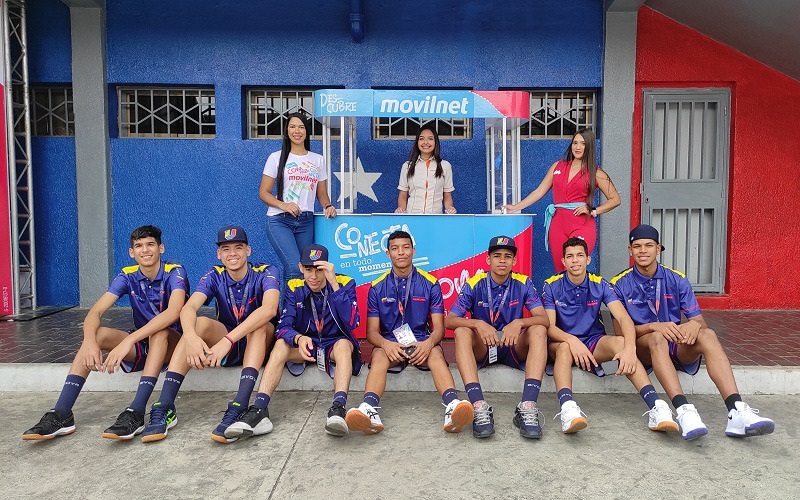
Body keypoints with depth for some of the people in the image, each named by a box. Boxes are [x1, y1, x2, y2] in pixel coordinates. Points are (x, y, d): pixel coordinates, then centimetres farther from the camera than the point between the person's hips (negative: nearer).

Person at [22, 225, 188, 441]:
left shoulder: (174, 271, -16)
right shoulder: (128, 275, -3)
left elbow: (174, 312, -35)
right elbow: (95, 311, -14)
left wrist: (129, 340, -43)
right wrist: (90, 341, -36)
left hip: (171, 343, -4)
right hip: (140, 344, 5)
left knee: (160, 331, -36)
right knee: (97, 334, -19)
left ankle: (136, 413, -41)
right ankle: (61, 414, -21)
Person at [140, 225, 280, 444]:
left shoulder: (265, 272, -14)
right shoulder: (214, 276, -5)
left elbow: (269, 309, -35)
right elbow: (189, 307, -23)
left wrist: (228, 340, -46)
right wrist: (191, 337, -46)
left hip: (259, 344, -2)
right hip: (224, 342, 3)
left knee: (260, 324, -34)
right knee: (199, 323, -25)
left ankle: (239, 407, -45)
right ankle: (164, 408, -29)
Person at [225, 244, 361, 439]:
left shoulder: (345, 283, -12)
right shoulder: (294, 288, -5)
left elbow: (352, 322, -26)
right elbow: (284, 326, -14)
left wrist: (334, 283, -33)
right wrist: (299, 338, -38)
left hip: (335, 344, -2)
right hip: (305, 344, 2)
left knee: (344, 344, -36)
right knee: (281, 344, -28)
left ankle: (338, 409, -53)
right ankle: (259, 410, -37)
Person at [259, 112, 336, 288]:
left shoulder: (317, 160, 14)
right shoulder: (276, 158, 5)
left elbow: (322, 194, 15)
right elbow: (263, 192, 2)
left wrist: (328, 206, -7)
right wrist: (283, 205, -16)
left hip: (306, 222, 4)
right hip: (279, 221, -3)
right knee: (295, 270, -20)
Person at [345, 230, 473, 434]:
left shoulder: (430, 284, 6)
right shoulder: (377, 288, 7)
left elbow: (439, 327, 2)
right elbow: (372, 331, 3)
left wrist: (428, 343, -23)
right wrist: (386, 344, -22)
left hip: (422, 343, 0)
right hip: (390, 345, 0)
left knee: (436, 354, -33)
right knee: (379, 356, -33)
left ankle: (452, 406, -57)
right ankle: (369, 410, -56)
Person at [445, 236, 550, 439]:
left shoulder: (523, 284, -1)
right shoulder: (474, 284, -5)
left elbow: (544, 320, -10)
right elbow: (449, 320, -11)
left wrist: (519, 323, -31)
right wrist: (478, 324, -31)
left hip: (514, 347, 1)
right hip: (482, 348, -1)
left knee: (538, 330, -27)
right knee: (462, 332, -30)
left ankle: (528, 406, -38)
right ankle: (479, 406, -42)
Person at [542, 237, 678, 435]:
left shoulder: (600, 285, -2)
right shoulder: (551, 286, -6)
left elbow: (623, 318, -15)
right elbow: (549, 327, -14)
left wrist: (630, 348, -36)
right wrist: (571, 340, -36)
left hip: (594, 342, 2)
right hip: (562, 343, -2)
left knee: (620, 342, -29)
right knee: (565, 347, -37)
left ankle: (656, 406, -38)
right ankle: (567, 407, -57)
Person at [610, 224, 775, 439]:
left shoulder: (677, 280, 6)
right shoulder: (620, 284, -1)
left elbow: (699, 320, 2)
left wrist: (694, 325, -24)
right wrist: (653, 326, -25)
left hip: (677, 346, 3)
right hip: (642, 347, -2)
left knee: (707, 335, -27)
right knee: (657, 338, -36)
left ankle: (736, 411, -41)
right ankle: (683, 410, -50)